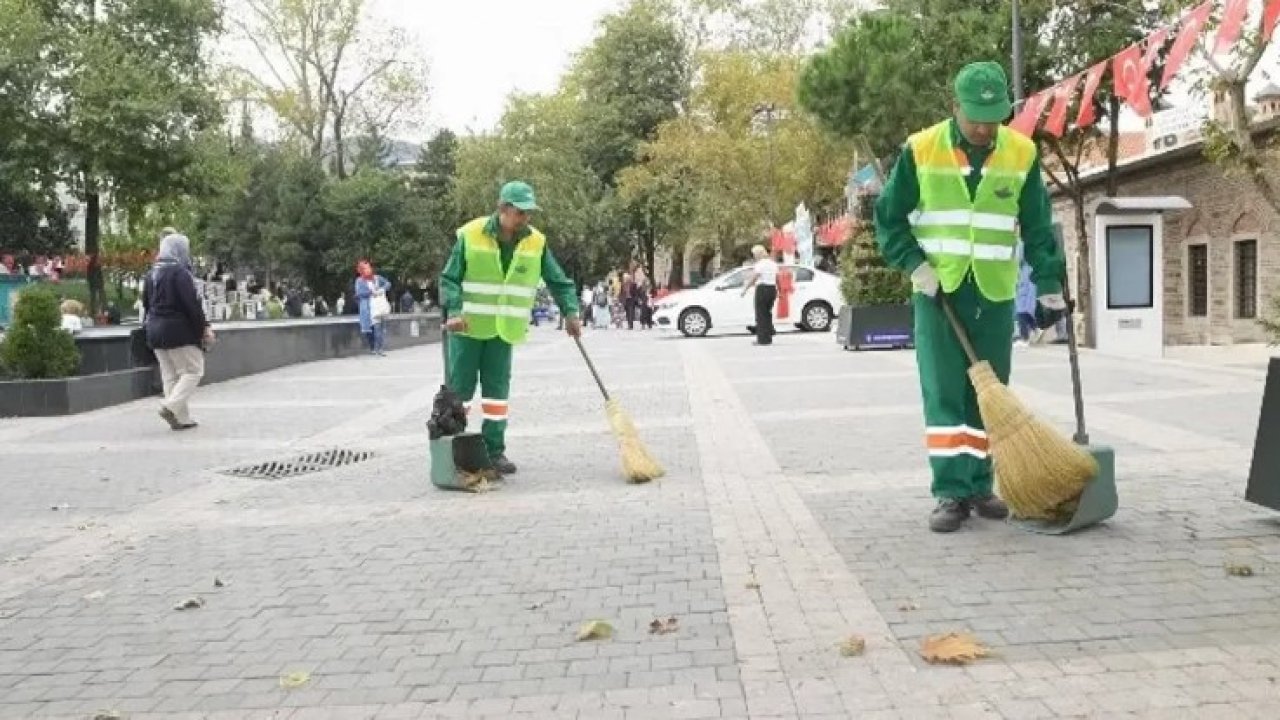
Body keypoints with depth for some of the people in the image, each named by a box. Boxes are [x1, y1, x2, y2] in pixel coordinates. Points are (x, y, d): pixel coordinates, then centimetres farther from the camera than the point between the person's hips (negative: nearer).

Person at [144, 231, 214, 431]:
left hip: (155, 331, 8)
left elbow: (146, 304, 17)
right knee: (193, 370, 0)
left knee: (170, 375, 10)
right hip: (179, 331, -8)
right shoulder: (180, 272, -13)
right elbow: (192, 303, -17)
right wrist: (204, 327, -12)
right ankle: (171, 406, -15)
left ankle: (181, 418, 10)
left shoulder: (152, 274, 12)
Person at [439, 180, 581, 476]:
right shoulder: (470, 235, -12)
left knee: (497, 389, 5)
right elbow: (449, 279, -8)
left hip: (504, 329, 3)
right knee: (459, 388, 3)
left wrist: (570, 312, -5)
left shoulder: (536, 242, -2)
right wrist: (454, 312, -21)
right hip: (467, 327, -3)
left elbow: (558, 280, 5)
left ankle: (494, 450, 12)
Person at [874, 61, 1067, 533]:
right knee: (942, 393, -5)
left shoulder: (1022, 154, 0)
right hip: (937, 288, -2)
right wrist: (914, 263, -9)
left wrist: (1049, 283, 3)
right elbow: (889, 217, 2)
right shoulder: (921, 150, -6)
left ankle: (978, 486, 18)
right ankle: (951, 492, -2)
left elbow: (1038, 227, 7)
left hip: (994, 291, 2)